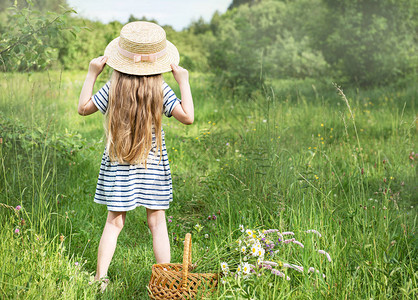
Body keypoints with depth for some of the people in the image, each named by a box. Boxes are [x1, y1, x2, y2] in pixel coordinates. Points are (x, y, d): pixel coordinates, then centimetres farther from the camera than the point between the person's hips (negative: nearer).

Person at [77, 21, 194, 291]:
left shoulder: (113, 88, -8)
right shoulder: (160, 90, -12)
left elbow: (83, 108, 3)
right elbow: (188, 117, -11)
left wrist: (91, 74, 7)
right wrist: (184, 82, -5)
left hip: (117, 165, 1)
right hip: (152, 165, -1)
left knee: (114, 221, 10)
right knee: (157, 221, 7)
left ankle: (100, 278, 10)